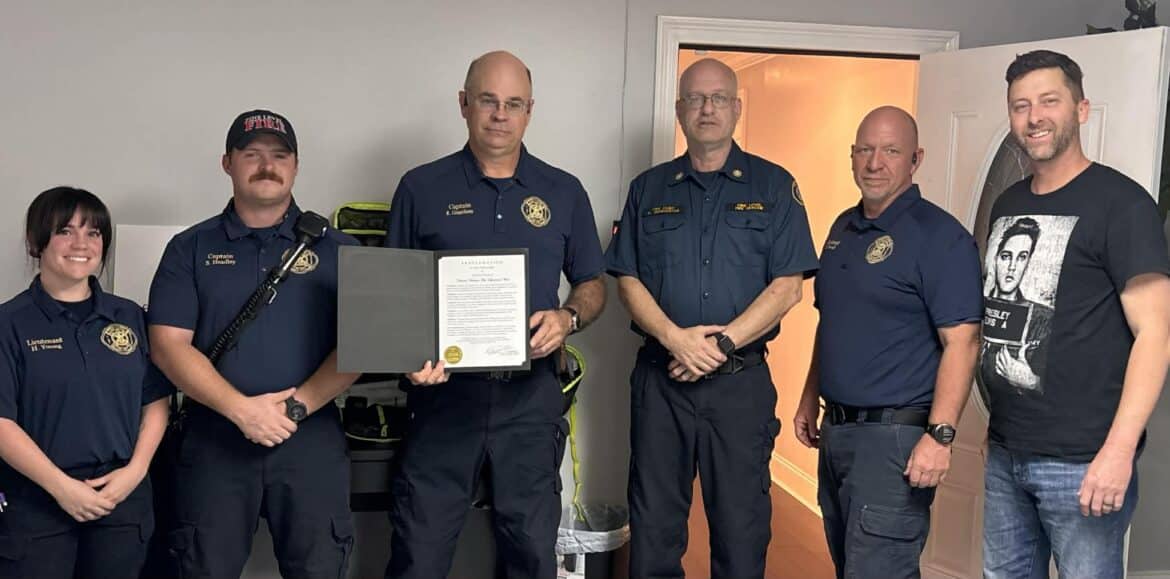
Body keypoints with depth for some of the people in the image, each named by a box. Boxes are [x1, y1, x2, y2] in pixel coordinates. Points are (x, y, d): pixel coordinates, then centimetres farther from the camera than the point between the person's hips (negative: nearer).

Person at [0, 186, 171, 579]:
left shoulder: (130, 317, 7)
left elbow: (156, 402, 7)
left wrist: (136, 470, -7)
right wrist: (62, 486, -15)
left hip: (123, 498, 3)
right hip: (35, 503, -3)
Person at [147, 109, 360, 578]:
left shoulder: (335, 249, 7)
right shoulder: (190, 249, 7)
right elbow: (168, 344, -2)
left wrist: (297, 407, -13)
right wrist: (241, 409, -13)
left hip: (312, 437, 0)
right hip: (214, 437, 0)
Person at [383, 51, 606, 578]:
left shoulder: (564, 193, 10)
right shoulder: (421, 188, 5)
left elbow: (592, 286, 15)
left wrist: (567, 318, -7)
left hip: (531, 395, 2)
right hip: (443, 391, -1)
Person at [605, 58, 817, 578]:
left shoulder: (773, 186, 4)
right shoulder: (650, 189, 10)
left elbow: (786, 287, -3)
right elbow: (627, 280, 4)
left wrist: (723, 344, -14)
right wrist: (674, 337, -13)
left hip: (742, 379, -2)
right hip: (659, 378, 2)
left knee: (741, 526, 4)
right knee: (653, 525, 8)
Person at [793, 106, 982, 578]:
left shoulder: (940, 237, -13)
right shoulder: (843, 228, 13)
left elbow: (961, 343, -18)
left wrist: (940, 435, -24)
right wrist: (810, 399, 19)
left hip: (895, 435, -8)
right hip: (835, 430, 8)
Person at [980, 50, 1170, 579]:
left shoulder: (1120, 203, -9)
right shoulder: (1007, 205, 11)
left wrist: (1119, 451, -22)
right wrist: (998, 420, 14)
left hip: (1081, 462, -6)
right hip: (1004, 455, 7)